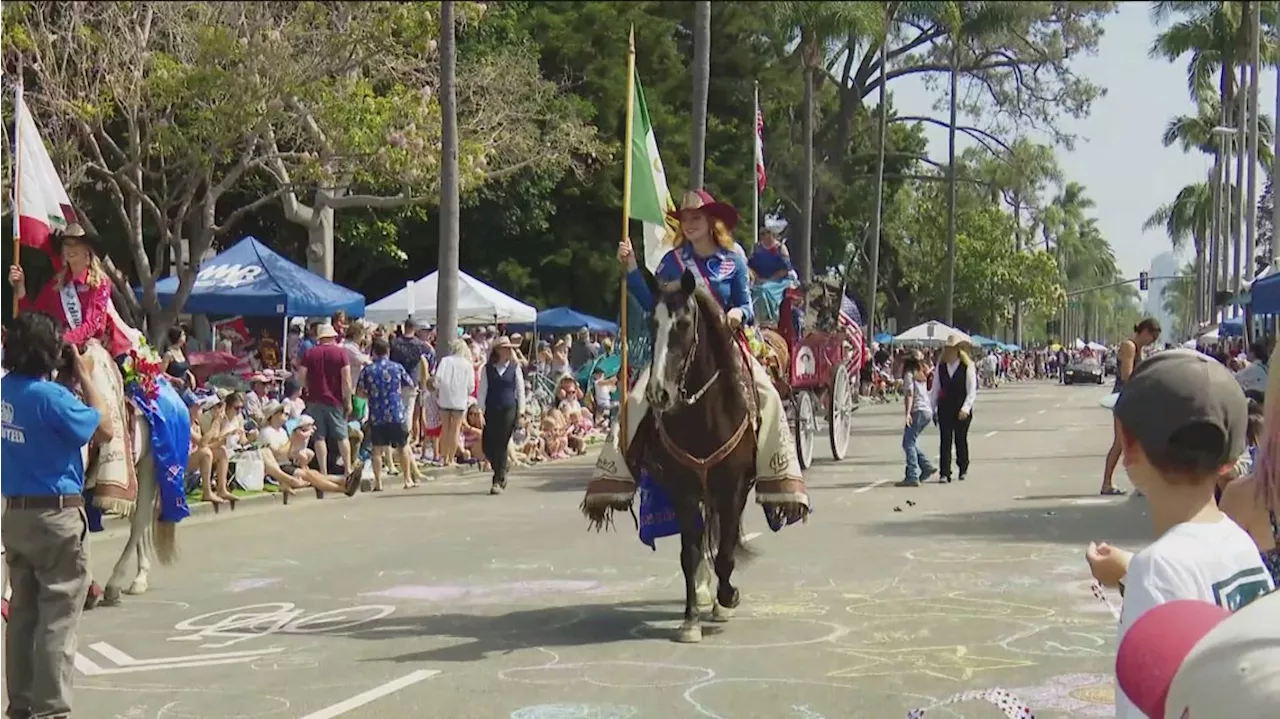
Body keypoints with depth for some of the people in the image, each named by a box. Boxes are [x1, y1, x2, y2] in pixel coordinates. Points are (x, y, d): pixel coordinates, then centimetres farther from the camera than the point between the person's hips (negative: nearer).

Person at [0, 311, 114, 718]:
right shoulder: (50, 395, -19)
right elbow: (104, 429, -10)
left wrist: (71, 379, 8)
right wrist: (84, 376, -5)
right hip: (56, 516, -8)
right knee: (57, 618, -1)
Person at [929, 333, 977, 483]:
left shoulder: (967, 367, -7)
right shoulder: (941, 367, 4)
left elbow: (972, 391, -9)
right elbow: (934, 389, 9)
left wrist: (966, 408, -20)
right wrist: (931, 408, 5)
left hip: (962, 410, -3)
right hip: (944, 408, 3)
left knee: (960, 439, 8)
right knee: (945, 440, -2)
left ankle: (963, 469, 28)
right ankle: (945, 473, -3)